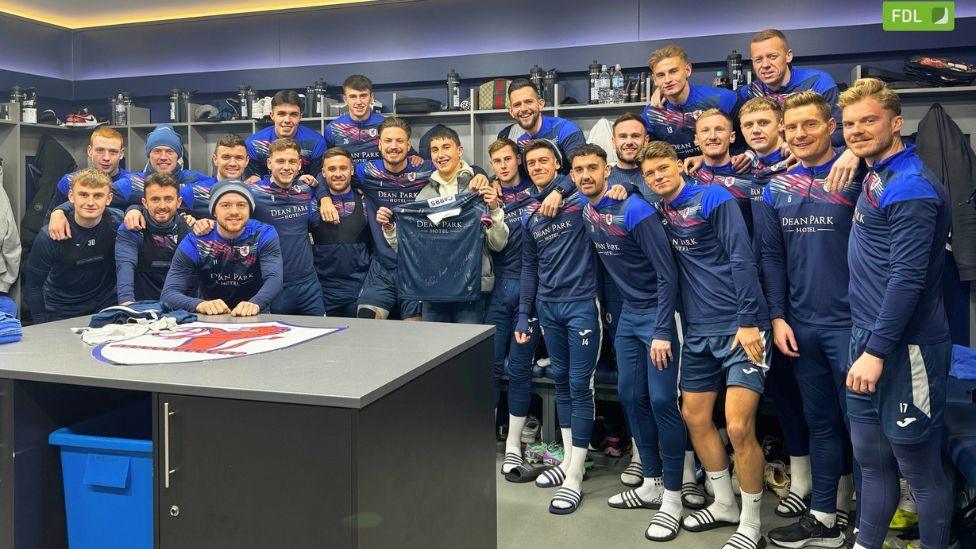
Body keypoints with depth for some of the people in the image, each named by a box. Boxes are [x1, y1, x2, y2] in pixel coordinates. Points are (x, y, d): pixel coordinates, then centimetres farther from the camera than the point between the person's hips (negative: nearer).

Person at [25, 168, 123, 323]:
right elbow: (33, 285, -6)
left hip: (106, 305, -1)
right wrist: (43, 327, -6)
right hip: (61, 313, 1)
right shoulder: (49, 236, -16)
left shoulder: (118, 222, -15)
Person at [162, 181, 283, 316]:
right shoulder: (193, 243, -7)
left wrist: (255, 303, -45)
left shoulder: (264, 235, -7)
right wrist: (199, 304, -37)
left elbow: (274, 278, -23)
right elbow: (169, 293, -14)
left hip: (254, 319, 2)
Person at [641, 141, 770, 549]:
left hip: (740, 327, -7)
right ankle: (725, 504, 31)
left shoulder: (714, 198, -8)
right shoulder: (661, 212, 10)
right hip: (698, 331, 7)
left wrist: (748, 322, -18)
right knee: (694, 417, 13)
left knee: (739, 427, -11)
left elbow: (741, 259, -13)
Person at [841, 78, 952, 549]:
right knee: (871, 457, 17)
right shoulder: (875, 176, 10)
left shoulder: (910, 188, -17)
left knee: (919, 466, 3)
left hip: (905, 347, -9)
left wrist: (877, 350, -22)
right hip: (869, 339, 9)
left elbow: (908, 278, -22)